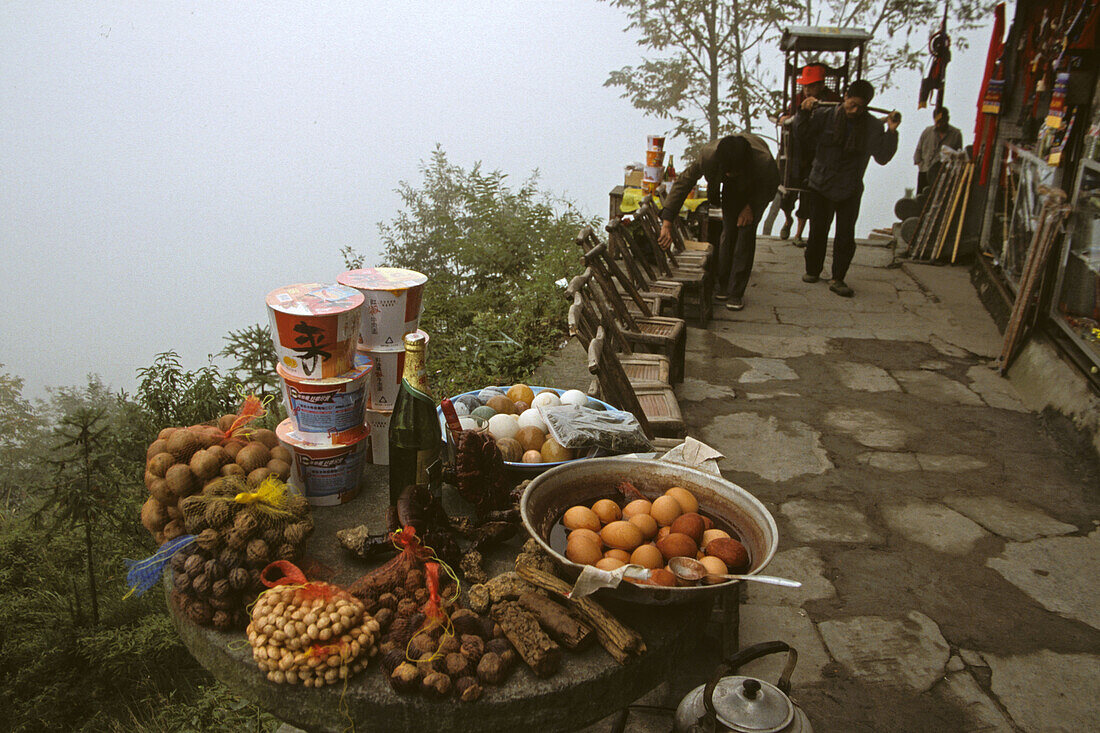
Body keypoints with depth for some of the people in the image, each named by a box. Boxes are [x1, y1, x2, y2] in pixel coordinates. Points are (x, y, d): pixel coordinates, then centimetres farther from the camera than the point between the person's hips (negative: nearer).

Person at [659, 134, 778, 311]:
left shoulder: (764, 161, -42)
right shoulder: (708, 154, -39)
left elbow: (771, 186, -17)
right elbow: (683, 182, -29)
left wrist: (750, 207, -24)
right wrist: (667, 223, -34)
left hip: (757, 190, -2)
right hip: (732, 188, 2)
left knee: (746, 231, -14)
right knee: (729, 230, -7)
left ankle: (736, 292, -8)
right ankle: (724, 285, 10)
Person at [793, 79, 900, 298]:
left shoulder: (873, 126, -1)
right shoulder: (825, 115, -2)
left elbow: (882, 157, -3)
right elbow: (802, 135, 4)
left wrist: (891, 132, -15)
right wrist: (804, 113, -12)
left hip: (850, 191, 0)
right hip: (820, 186, 0)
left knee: (846, 236, -1)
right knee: (818, 232, 8)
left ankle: (838, 279, 8)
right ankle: (812, 270, 26)